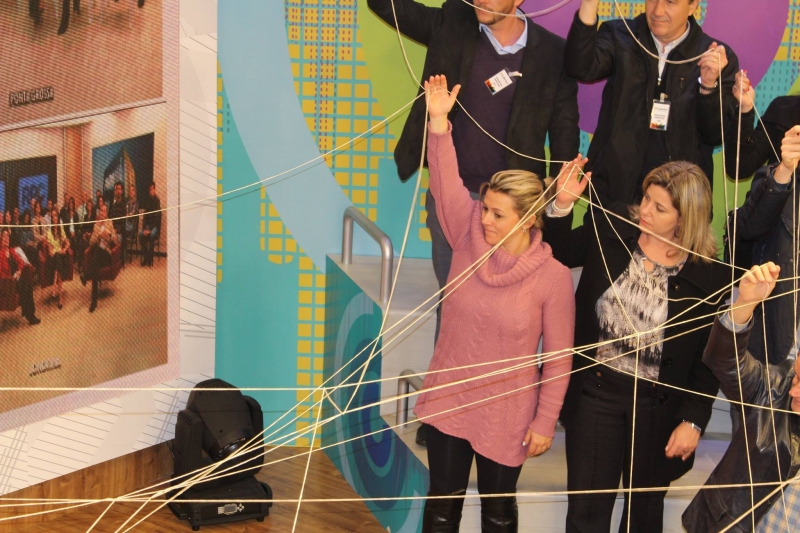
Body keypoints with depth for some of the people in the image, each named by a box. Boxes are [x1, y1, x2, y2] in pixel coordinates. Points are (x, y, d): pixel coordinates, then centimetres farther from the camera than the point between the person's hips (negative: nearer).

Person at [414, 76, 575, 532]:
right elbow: (446, 183, -17)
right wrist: (439, 122, -29)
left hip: (506, 414, -3)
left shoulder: (553, 277, -18)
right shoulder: (470, 239, -9)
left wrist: (545, 422, -8)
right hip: (448, 401, 3)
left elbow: (559, 357, -11)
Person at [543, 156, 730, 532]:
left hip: (658, 406, -1)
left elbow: (710, 360, -6)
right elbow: (557, 253, 8)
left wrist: (693, 420, -9)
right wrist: (562, 205, -9)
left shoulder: (709, 276, -13)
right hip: (594, 390, 2)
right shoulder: (610, 233, -8)